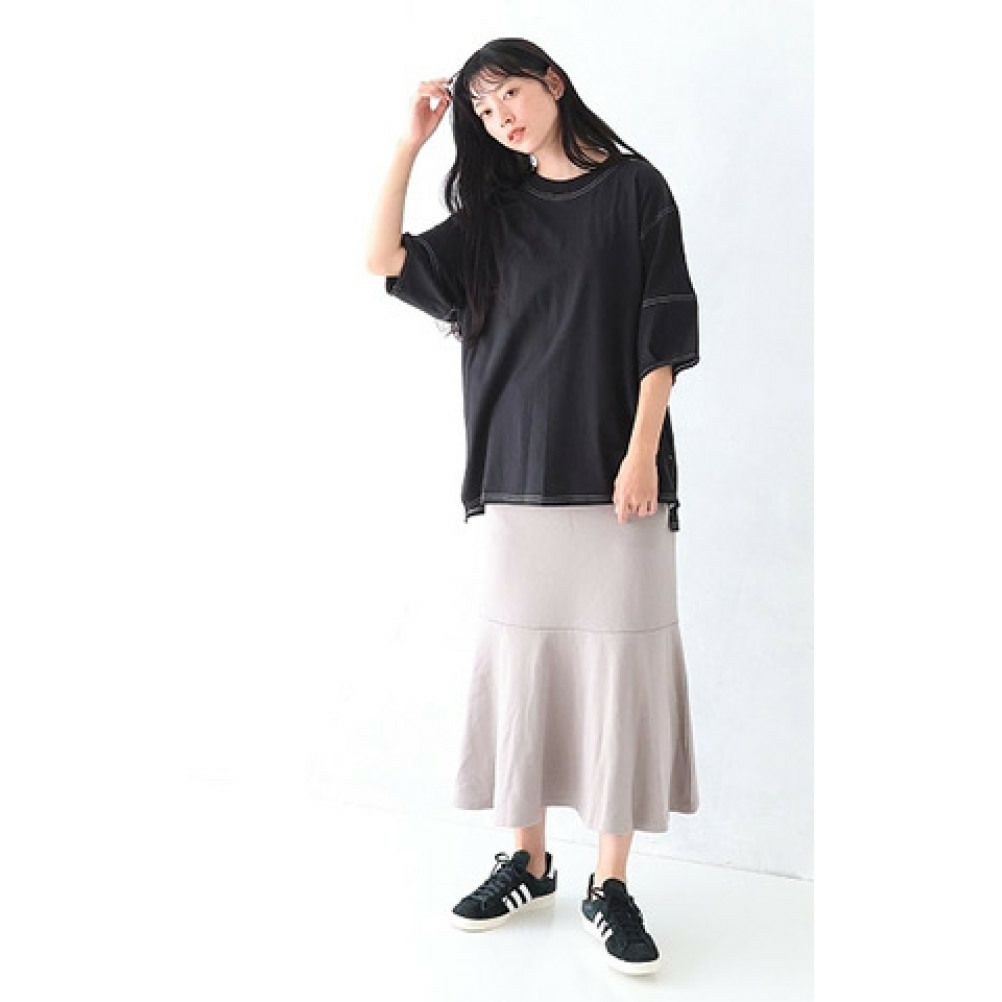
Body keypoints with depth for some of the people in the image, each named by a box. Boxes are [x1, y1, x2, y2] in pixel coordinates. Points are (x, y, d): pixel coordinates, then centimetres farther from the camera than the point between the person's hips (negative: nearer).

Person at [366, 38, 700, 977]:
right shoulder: (493, 212, 15)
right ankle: (527, 860, 20)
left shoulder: (634, 188, 4)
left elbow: (663, 333, -2)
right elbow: (386, 258, 5)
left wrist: (641, 452, -11)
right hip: (518, 474, 4)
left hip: (612, 472, -3)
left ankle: (610, 885, 9)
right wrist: (411, 140, 2)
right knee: (520, 659, 6)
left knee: (618, 665, -2)